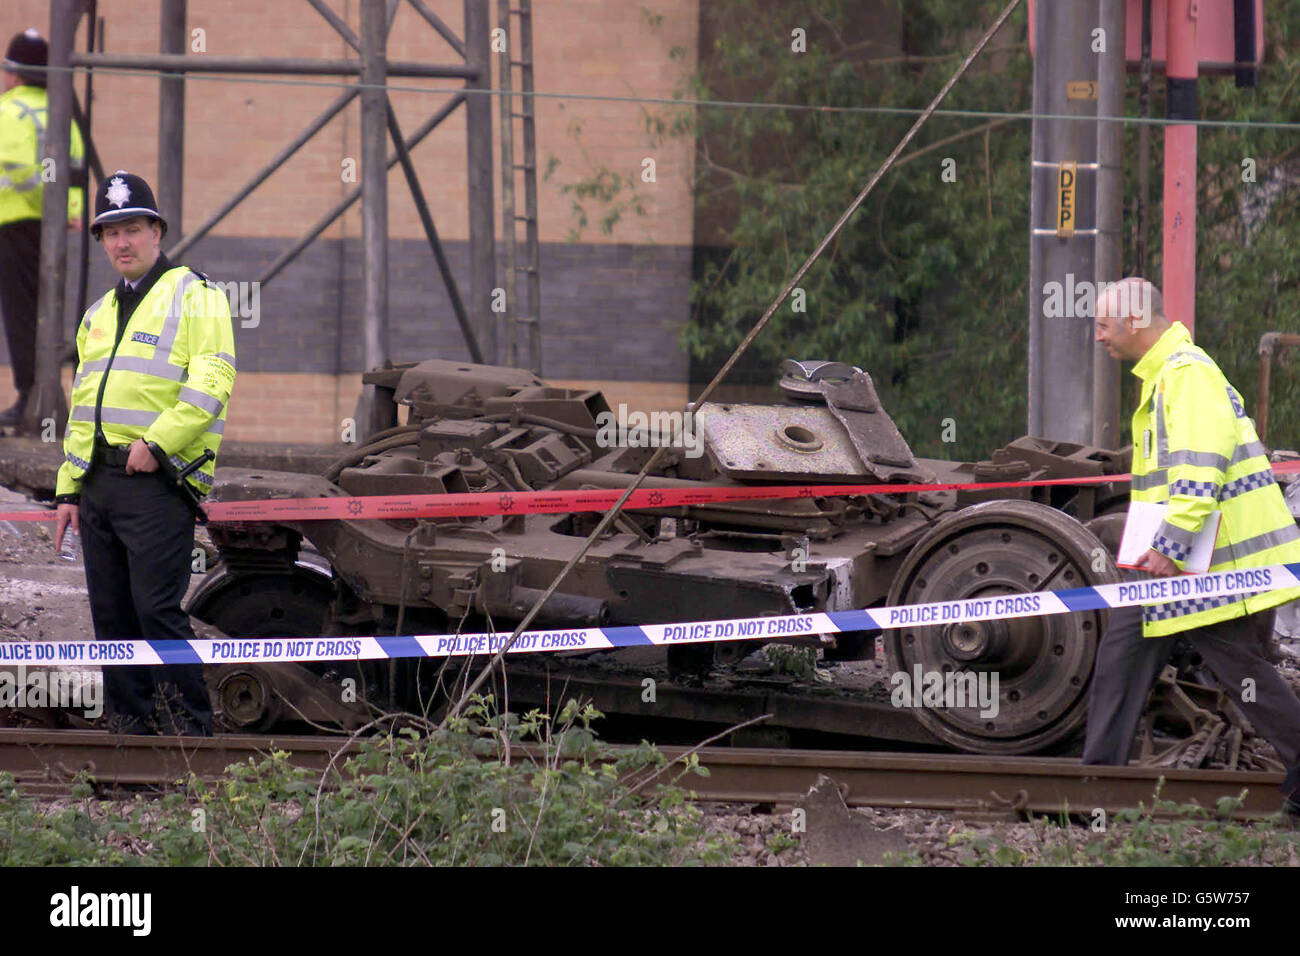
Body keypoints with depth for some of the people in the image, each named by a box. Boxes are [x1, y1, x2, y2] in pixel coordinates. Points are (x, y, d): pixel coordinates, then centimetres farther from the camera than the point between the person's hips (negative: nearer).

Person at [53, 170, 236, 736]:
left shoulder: (195, 298, 0)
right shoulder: (99, 315, 23)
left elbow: (209, 387, -12)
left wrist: (156, 443, -20)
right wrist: (68, 490, 18)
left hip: (157, 479, -7)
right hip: (98, 478, 7)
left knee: (157, 609, -12)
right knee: (112, 615, 6)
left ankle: (190, 729, -6)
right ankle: (133, 728, 11)